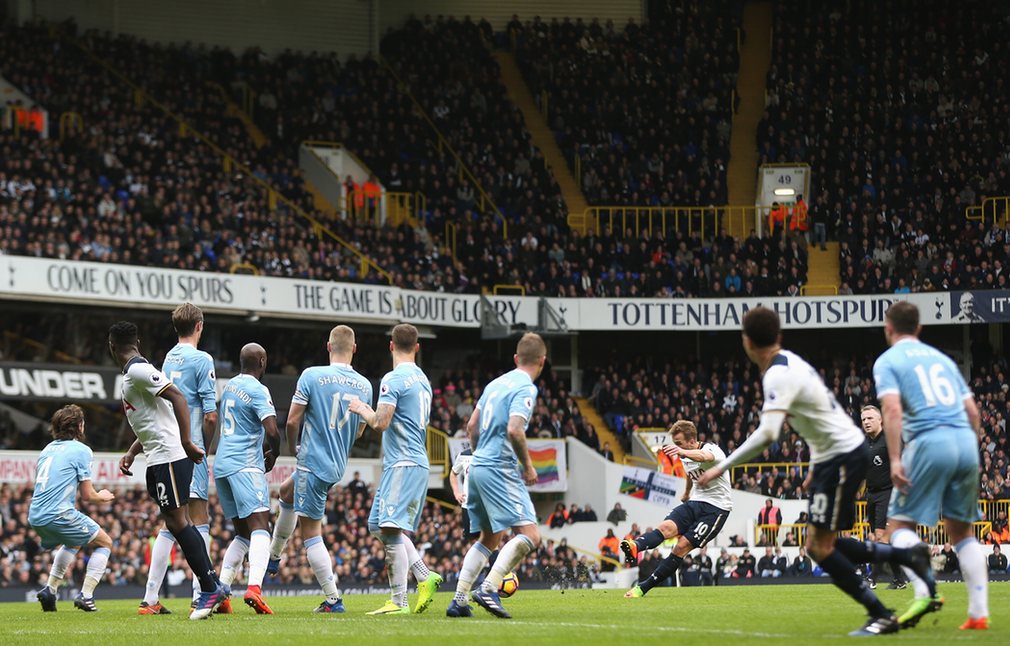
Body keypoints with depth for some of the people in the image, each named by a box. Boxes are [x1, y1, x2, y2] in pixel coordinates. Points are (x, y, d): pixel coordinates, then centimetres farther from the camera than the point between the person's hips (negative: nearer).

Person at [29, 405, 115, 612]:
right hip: (59, 515, -7)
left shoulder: (48, 449, 16)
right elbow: (87, 494, -4)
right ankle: (85, 595, -2)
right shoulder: (81, 450, -4)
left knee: (72, 543, 34)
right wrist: (103, 496, 18)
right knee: (105, 543, 11)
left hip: (35, 517, 7)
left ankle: (50, 589, 21)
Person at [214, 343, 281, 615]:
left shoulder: (230, 386, 16)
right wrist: (274, 454, 2)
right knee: (260, 528, -16)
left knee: (242, 533, 16)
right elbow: (272, 431, -19)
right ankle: (254, 587, -36)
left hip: (221, 465, 8)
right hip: (246, 465, -8)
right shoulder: (257, 391, -9)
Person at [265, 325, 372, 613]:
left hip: (313, 461, -7)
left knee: (310, 531, -2)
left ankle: (333, 599, -4)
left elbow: (292, 421, -10)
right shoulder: (365, 385, 2)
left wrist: (293, 447, 10)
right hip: (339, 464, 7)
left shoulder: (312, 376, -13)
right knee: (286, 492, 31)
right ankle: (274, 557, 40)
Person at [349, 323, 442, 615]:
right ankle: (425, 576, 9)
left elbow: (380, 423, -19)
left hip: (403, 464, -10)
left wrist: (361, 408, 1)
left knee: (390, 529, -12)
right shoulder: (422, 379, 17)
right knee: (378, 525, 15)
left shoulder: (392, 380, -11)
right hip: (418, 462, 10)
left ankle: (399, 601, -15)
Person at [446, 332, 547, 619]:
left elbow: (472, 426, 20)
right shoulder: (526, 388, -10)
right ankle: (489, 588, -26)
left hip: (478, 466, 9)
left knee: (489, 539, 19)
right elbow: (514, 430, -22)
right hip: (501, 470, -9)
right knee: (528, 535, -13)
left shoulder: (496, 383, 16)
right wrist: (528, 466, -10)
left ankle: (459, 599, 12)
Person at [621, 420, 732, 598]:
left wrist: (682, 452, -63)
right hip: (695, 502, 7)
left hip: (716, 508, -7)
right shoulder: (686, 458, 10)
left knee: (682, 546, -18)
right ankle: (635, 548, -53)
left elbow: (705, 456, -43)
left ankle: (643, 588, -19)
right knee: (667, 527, -24)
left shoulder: (712, 449, -16)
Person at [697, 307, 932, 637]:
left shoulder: (777, 376, -20)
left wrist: (722, 467, -27)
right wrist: (815, 469, 24)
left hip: (843, 455, -9)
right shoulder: (791, 363, 10)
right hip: (831, 458, 9)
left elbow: (767, 434, -33)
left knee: (822, 548, -6)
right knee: (819, 546, 11)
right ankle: (907, 556, 18)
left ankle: (881, 616, -1)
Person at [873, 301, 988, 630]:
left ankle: (926, 592, -18)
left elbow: (892, 409, -10)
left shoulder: (888, 361, 6)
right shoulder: (941, 358, 23)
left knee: (901, 523, 5)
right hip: (966, 442, 5)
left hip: (930, 442, -5)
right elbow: (972, 411, 19)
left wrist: (895, 460, -14)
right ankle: (979, 612, 6)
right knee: (962, 529, 14)